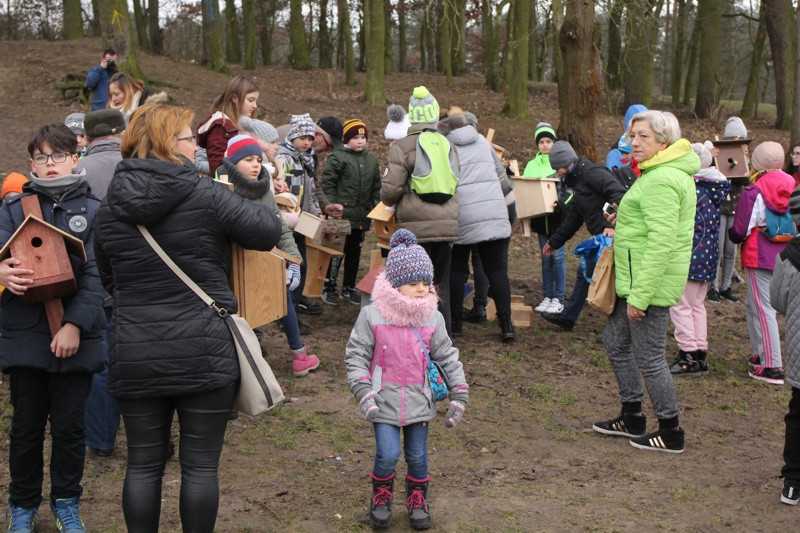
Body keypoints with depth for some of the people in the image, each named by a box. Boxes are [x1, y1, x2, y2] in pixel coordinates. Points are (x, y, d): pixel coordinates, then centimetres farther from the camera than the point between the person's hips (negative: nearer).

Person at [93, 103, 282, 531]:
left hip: (134, 357, 4)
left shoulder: (109, 209, 4)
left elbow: (108, 279, 14)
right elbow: (269, 231, -7)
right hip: (203, 355, -4)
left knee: (143, 464, 13)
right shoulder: (207, 195, -11)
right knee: (200, 465, 7)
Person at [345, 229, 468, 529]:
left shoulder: (432, 319, -2)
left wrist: (459, 395, 2)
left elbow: (447, 357, 6)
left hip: (419, 401, 3)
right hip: (385, 401, -2)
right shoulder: (372, 316, -10)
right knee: (388, 454, -10)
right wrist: (363, 393, -13)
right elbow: (355, 356, -5)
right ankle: (381, 495, 19)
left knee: (417, 456, 10)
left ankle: (417, 499, 35)